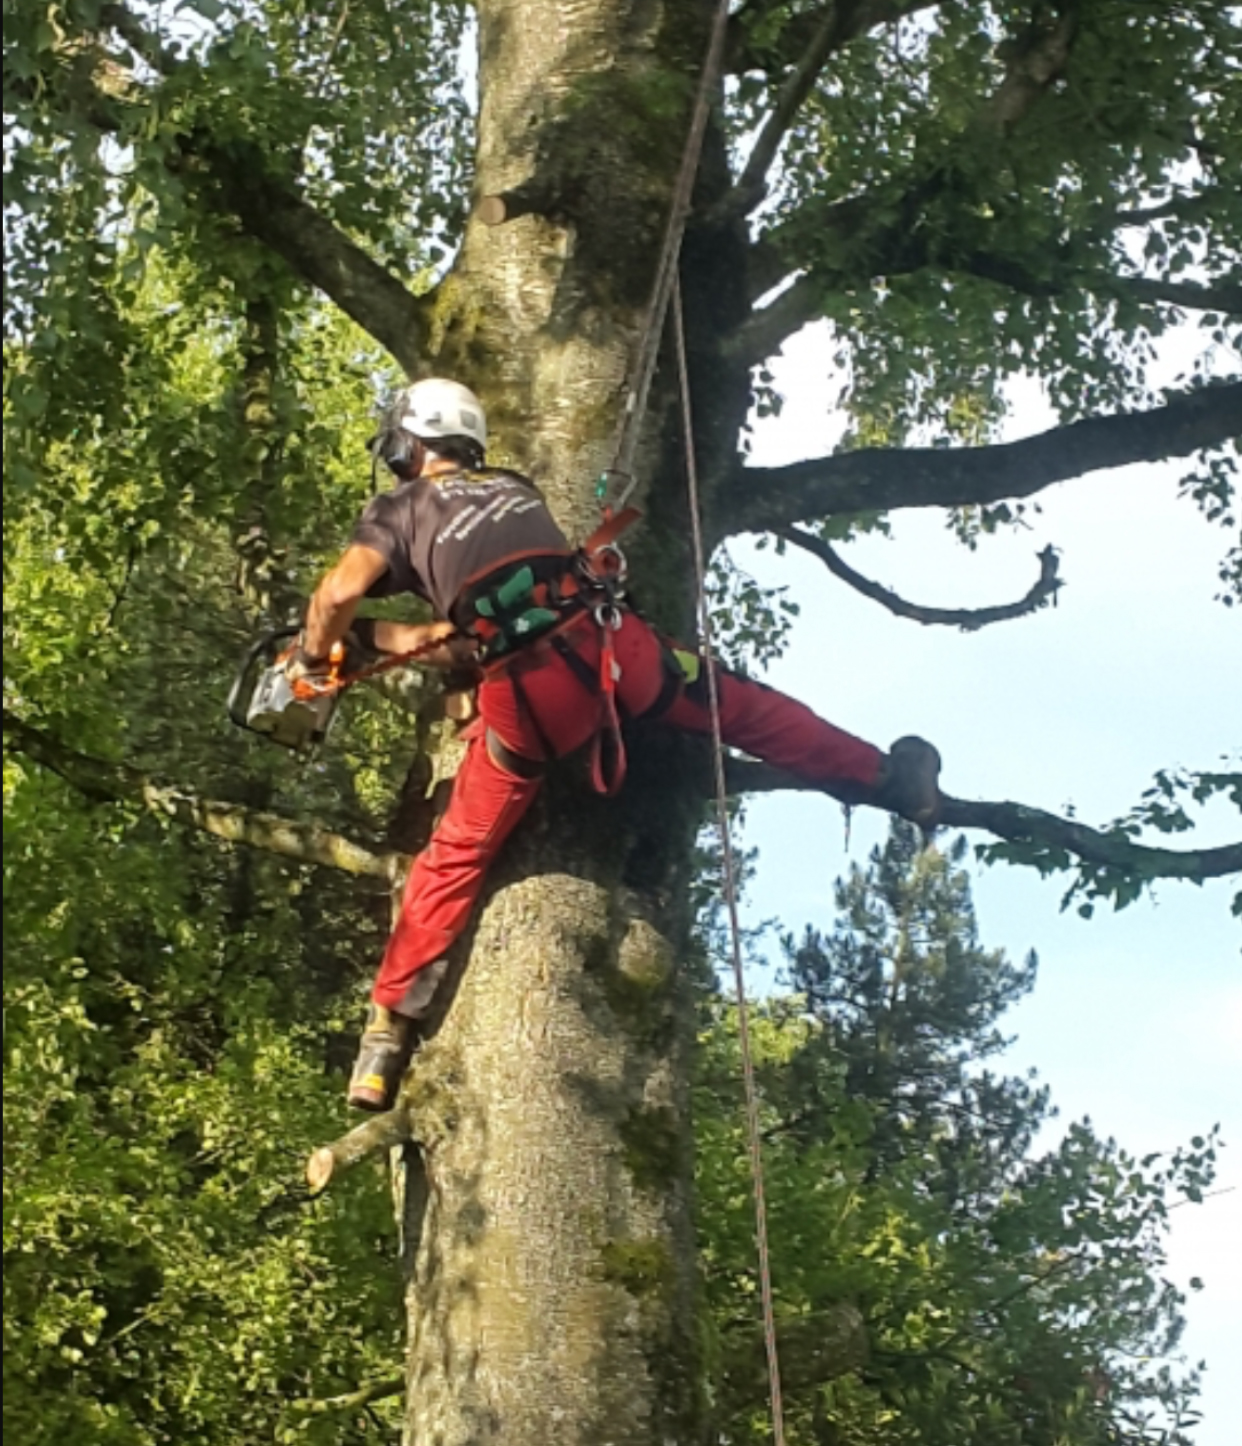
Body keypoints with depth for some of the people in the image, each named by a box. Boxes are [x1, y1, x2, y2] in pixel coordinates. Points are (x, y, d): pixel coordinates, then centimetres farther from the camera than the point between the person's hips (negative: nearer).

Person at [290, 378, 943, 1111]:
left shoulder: (402, 509, 15)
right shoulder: (515, 487, 29)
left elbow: (341, 590, -4)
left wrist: (314, 656, 16)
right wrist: (387, 635, 35)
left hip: (527, 688, -3)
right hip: (604, 634, 3)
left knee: (457, 855, 9)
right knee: (742, 707, 25)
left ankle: (389, 1033, 9)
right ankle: (891, 779, 34)